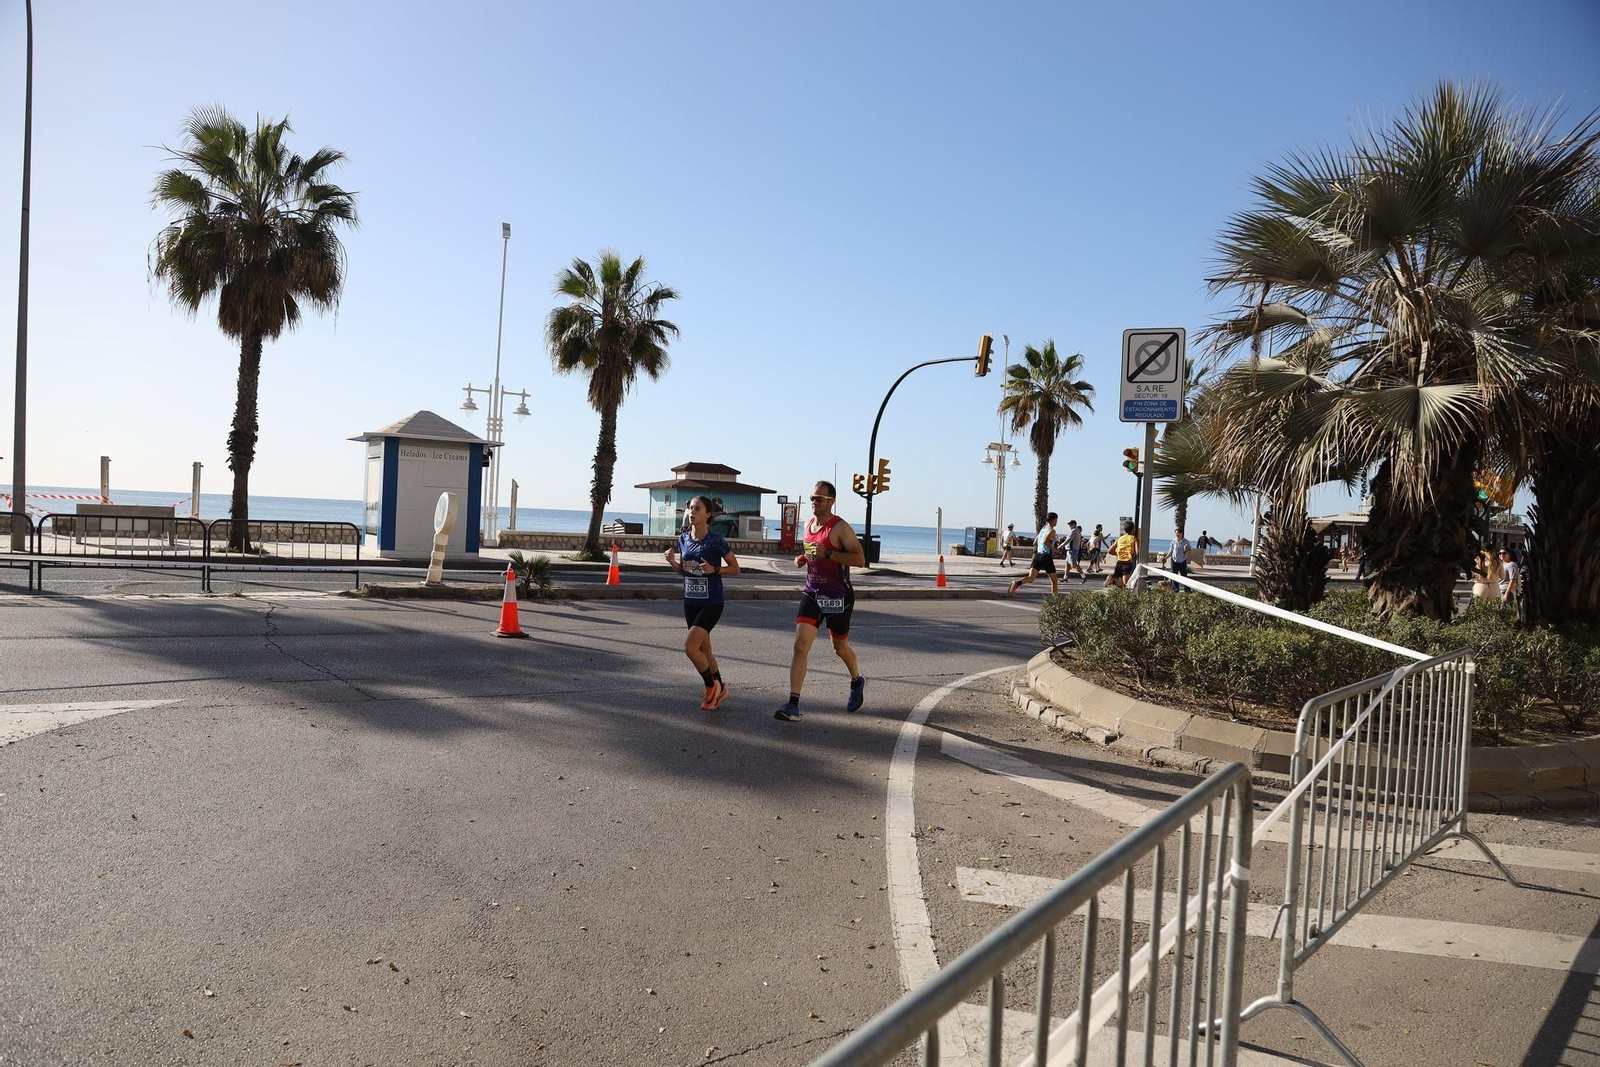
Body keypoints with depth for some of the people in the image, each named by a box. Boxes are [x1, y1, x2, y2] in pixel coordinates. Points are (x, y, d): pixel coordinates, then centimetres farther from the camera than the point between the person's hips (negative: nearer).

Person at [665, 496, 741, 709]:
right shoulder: (683, 539, 4)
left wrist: (714, 569, -20)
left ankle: (712, 686, 6)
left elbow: (735, 568, -5)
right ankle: (719, 690, 31)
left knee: (690, 646, -17)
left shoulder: (716, 540, -12)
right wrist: (672, 562, -4)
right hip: (691, 602, 6)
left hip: (711, 603, -6)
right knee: (704, 650, 14)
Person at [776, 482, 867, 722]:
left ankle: (857, 682, 44)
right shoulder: (808, 524, 9)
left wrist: (828, 553, -27)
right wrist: (803, 558, 4)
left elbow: (860, 559, -20)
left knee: (840, 648, 12)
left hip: (838, 596, -5)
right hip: (812, 593, 5)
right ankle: (793, 705, -13)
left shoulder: (840, 528, -13)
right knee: (800, 645, -10)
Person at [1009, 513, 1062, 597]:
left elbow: (1035, 543, 23)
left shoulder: (1042, 530, 18)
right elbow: (1045, 541, -22)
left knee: (1030, 577, -9)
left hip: (1038, 555, 6)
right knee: (1054, 580, 12)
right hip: (1046, 557, -6)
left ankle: (1016, 583, -36)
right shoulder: (1051, 531, -5)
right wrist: (1053, 549, -10)